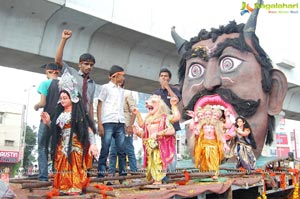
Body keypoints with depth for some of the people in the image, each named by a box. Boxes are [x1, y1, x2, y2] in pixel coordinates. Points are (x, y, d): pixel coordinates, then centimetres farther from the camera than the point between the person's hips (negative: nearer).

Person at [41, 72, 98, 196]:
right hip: (62, 147, 6)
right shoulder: (60, 113, 12)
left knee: (74, 170, -7)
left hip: (75, 147, -6)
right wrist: (48, 122, 1)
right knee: (63, 170, 6)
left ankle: (75, 191, -1)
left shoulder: (79, 112, -6)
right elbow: (56, 130, 17)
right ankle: (63, 191, 14)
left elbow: (88, 128, -12)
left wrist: (92, 144, -22)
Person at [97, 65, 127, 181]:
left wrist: (124, 124, 8)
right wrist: (99, 124, -7)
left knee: (122, 150, 2)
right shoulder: (106, 87, 6)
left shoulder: (121, 90, 21)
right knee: (105, 150, -5)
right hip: (108, 123, -5)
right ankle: (101, 174, 0)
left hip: (120, 123, 5)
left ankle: (123, 173, 8)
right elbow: (99, 106, 2)